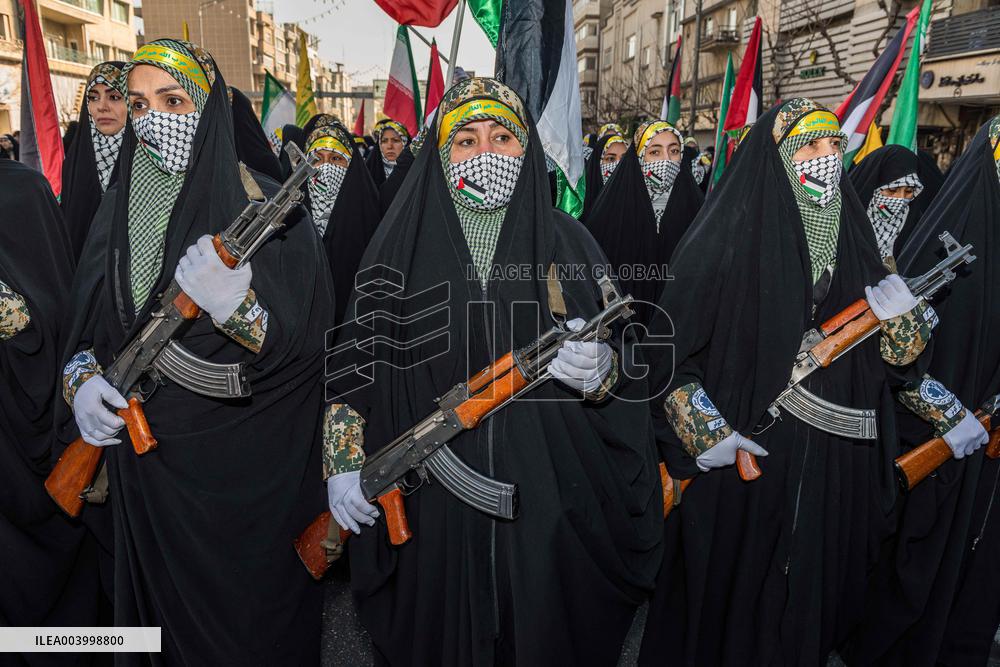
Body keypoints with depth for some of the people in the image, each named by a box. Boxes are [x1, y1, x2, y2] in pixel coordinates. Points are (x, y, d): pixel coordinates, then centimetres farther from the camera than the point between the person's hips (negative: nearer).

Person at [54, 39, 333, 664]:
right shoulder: (119, 208, 6)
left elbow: (310, 355, -14)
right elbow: (84, 324, 13)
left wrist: (238, 309, -32)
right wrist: (81, 378, -7)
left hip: (246, 468, -4)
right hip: (144, 464, 5)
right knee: (166, 608, 21)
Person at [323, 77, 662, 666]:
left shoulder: (568, 240, 2)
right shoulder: (402, 242, 1)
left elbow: (626, 359, 3)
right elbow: (356, 357, 3)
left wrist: (599, 371, -19)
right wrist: (343, 461, -2)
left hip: (549, 495, 1)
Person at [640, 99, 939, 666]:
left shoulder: (853, 234, 6)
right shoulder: (729, 236, -12)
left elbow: (891, 357, 10)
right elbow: (669, 343, -13)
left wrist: (904, 319, -11)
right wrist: (704, 430, -19)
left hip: (833, 468, 5)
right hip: (738, 459, -5)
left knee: (810, 592, 20)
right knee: (728, 592, 12)